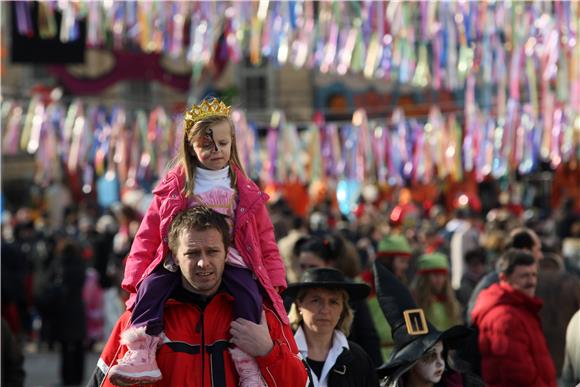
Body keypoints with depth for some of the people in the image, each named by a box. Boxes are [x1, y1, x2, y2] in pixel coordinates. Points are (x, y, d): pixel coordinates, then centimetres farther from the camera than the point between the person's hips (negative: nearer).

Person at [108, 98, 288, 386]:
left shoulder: (246, 192, 13)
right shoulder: (173, 188, 12)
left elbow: (265, 240, 14)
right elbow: (148, 235, 9)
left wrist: (273, 280, 4)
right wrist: (136, 276, -2)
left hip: (230, 260, 0)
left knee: (248, 292, -31)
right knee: (151, 285, -29)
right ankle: (142, 355, -38)